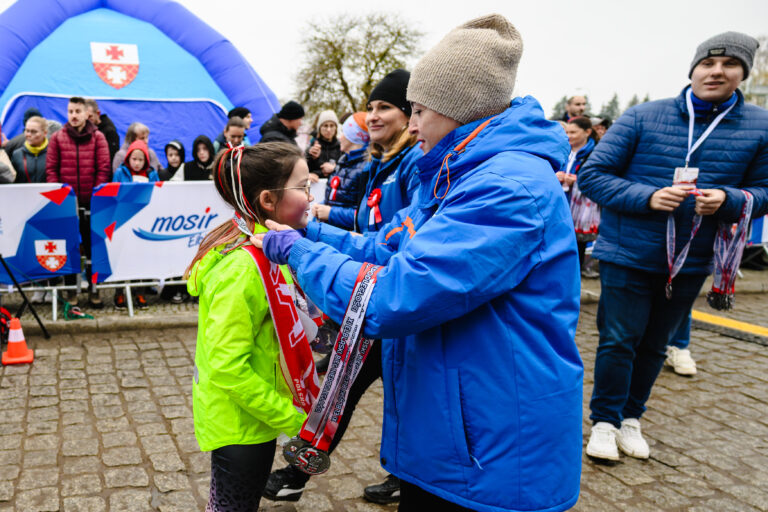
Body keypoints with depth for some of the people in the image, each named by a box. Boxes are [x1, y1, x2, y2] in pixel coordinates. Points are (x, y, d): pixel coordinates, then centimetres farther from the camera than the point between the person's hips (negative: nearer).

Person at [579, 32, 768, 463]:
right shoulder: (643, 117, -9)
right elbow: (592, 175, -8)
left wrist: (728, 200, -17)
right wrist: (648, 197, -22)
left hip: (690, 262, 3)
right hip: (628, 254, -3)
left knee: (655, 346, 15)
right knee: (619, 341, 0)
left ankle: (631, 417, 34)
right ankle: (605, 421, 20)